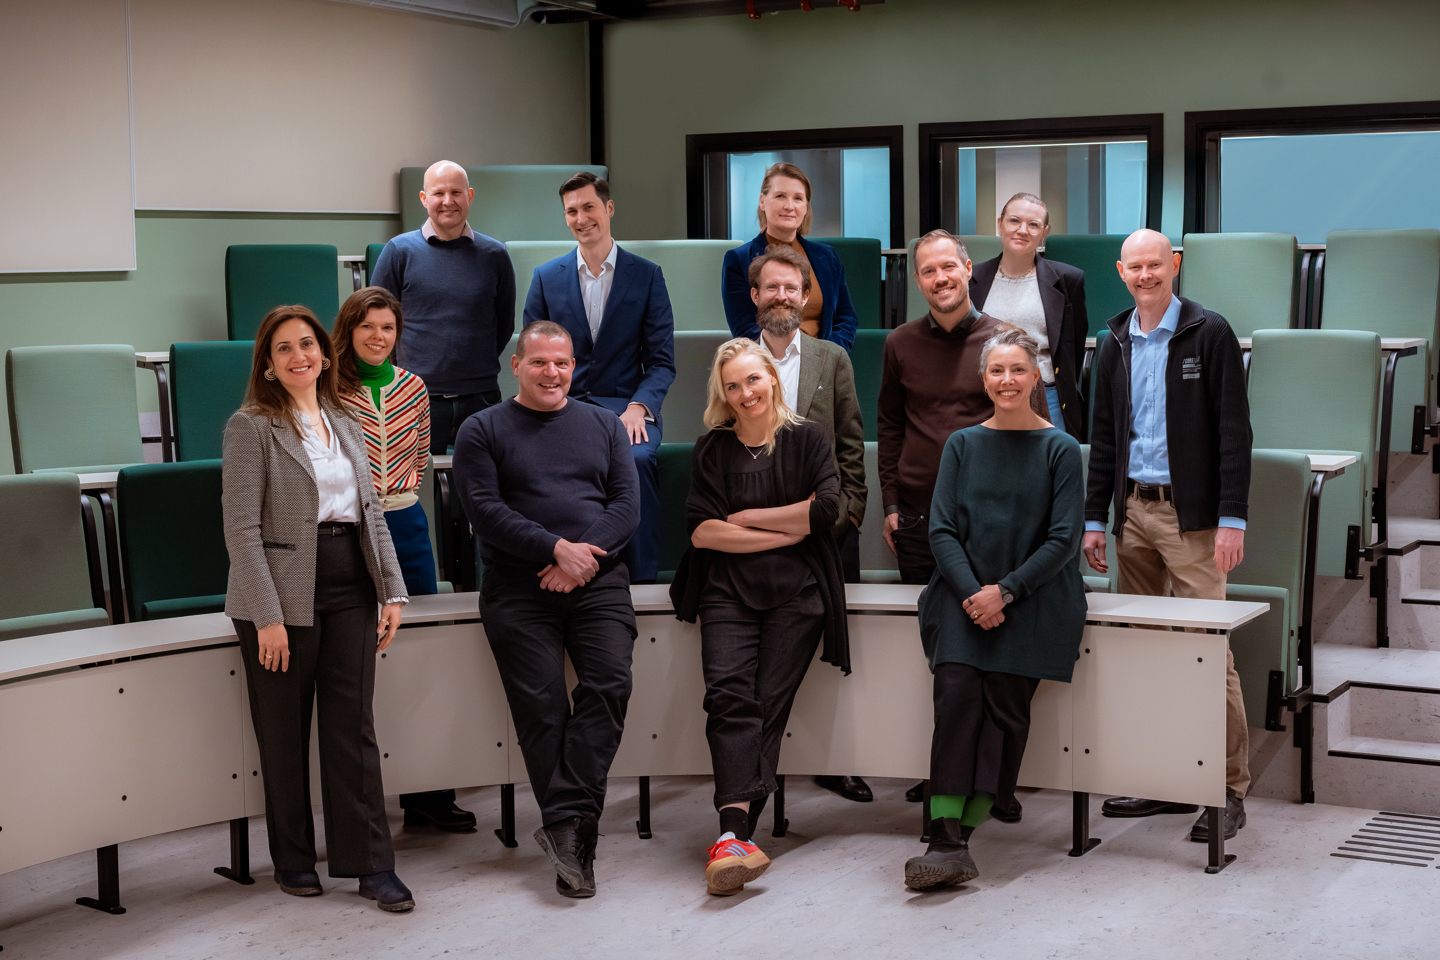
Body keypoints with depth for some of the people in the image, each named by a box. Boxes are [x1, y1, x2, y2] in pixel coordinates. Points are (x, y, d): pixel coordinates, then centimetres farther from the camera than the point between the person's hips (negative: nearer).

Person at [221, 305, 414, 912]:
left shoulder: (346, 424, 14)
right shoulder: (252, 426, -5)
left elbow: (372, 514, 16)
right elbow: (242, 528, -11)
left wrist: (392, 590, 6)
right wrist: (268, 615, -17)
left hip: (350, 590, 5)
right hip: (284, 595, -4)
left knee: (353, 726, 3)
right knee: (284, 733, 6)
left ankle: (371, 864, 6)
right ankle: (293, 859, 20)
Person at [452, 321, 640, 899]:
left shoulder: (604, 425, 17)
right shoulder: (483, 430, 8)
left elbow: (627, 504, 8)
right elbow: (485, 510, -4)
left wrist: (585, 557, -10)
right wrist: (557, 548, -14)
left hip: (599, 581, 2)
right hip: (518, 587, -1)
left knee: (609, 683, -19)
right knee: (540, 706, -9)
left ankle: (565, 820, -20)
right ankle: (573, 832, -7)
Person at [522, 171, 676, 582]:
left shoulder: (647, 275, 9)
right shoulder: (546, 278, 13)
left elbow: (661, 360, 6)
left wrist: (638, 407, -14)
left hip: (627, 408, -1)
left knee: (638, 458, -35)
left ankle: (641, 579, -25)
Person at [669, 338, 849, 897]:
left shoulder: (807, 440, 12)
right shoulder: (712, 450, 15)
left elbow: (826, 511, -3)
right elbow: (700, 531, 3)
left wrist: (745, 518, 2)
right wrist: (783, 532, -2)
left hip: (797, 593, -1)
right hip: (728, 591, 1)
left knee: (768, 704, -14)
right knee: (730, 696, -20)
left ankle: (734, 834, -19)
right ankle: (737, 832, -33)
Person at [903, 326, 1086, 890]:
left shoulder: (1060, 450, 4)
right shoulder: (962, 444, 12)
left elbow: (1065, 539, -1)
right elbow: (942, 529, 7)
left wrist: (1004, 591, -12)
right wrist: (971, 593, -9)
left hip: (1033, 600, -1)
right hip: (965, 596, 2)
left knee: (1006, 704, -19)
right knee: (956, 694, -21)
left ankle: (956, 839, -18)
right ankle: (948, 845, -26)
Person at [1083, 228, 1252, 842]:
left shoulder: (1210, 334, -3)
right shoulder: (1116, 344, 13)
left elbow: (1234, 432, -6)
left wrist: (1232, 519, -13)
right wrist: (1095, 518, 11)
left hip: (1190, 514, -5)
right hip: (1132, 510, 6)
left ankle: (1229, 790, -1)